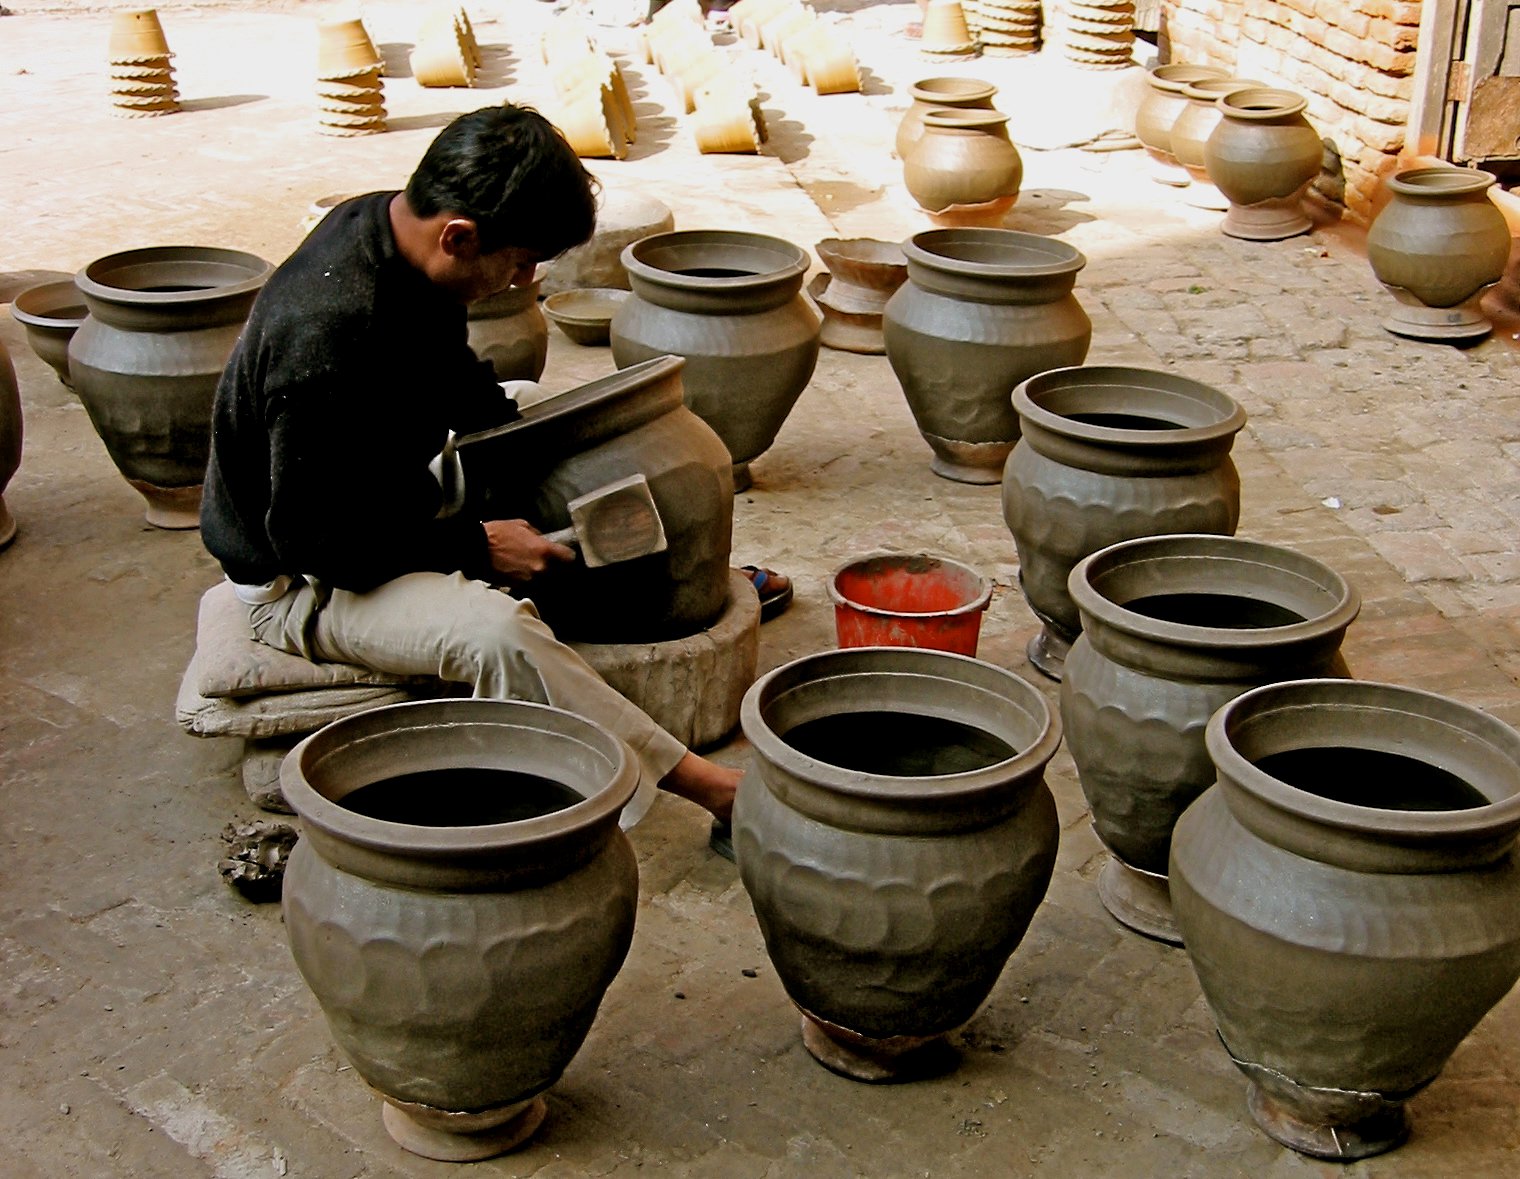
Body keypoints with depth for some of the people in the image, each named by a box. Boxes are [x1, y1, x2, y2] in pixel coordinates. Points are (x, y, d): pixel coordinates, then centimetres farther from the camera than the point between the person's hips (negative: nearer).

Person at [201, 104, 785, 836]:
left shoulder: (386, 228, -5)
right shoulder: (327, 334, -34)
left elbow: (456, 378, 16)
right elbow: (314, 538, -29)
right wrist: (475, 548, -23)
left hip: (391, 514, 10)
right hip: (302, 583, -10)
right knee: (495, 631, -33)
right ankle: (699, 785, -27)